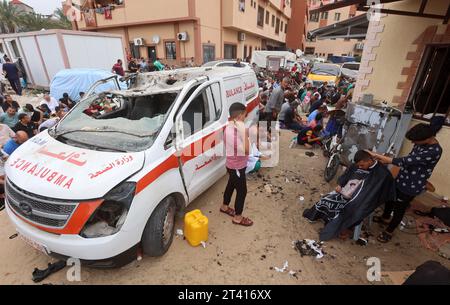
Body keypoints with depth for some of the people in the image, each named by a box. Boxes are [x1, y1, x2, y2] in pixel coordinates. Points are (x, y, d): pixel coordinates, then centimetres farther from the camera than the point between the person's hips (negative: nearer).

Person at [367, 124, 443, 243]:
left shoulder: (434, 151, -31)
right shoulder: (422, 142, -4)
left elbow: (405, 161, -33)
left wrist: (377, 155, -31)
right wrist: (387, 160, -5)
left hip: (411, 186, -8)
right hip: (402, 179, 8)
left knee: (399, 209, 10)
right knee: (390, 198, 25)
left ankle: (389, 231, 32)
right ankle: (385, 218, 51)